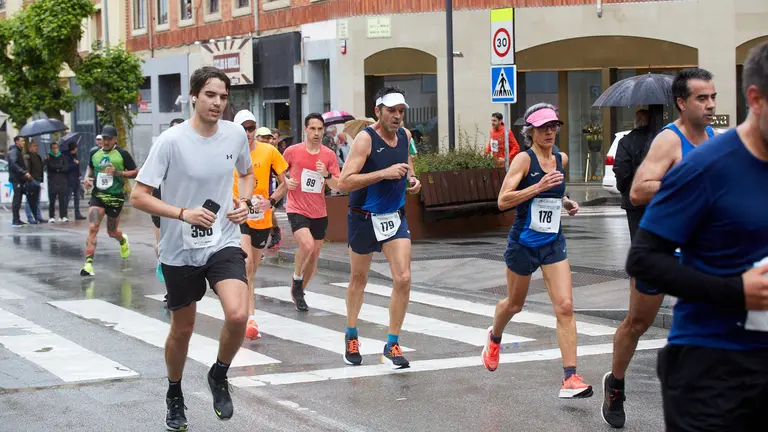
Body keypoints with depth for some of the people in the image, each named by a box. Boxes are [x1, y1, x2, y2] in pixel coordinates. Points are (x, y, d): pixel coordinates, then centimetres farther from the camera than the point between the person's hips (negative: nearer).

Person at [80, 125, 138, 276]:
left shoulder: (122, 154, -7)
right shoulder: (94, 153, 5)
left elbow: (136, 172, -4)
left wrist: (118, 173, -18)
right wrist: (87, 178, 3)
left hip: (115, 197, -2)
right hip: (97, 196, 2)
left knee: (112, 232, 13)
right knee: (93, 227, -17)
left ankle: (123, 241, 51)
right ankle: (88, 263, -19)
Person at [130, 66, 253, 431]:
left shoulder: (236, 134, -2)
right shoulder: (171, 141, -14)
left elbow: (247, 173, 19)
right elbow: (138, 196, -13)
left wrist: (243, 202, -1)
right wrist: (183, 213, -24)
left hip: (224, 243, 2)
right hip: (180, 250, -2)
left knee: (238, 315, -21)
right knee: (182, 329, 11)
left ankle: (219, 376, 8)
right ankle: (174, 396, 37)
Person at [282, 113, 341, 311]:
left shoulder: (329, 154, 1)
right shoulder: (292, 151, -5)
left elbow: (337, 185, 1)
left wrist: (327, 175, -18)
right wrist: (286, 181, -10)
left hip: (319, 213, 4)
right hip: (297, 209, -4)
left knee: (314, 255, 9)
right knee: (307, 244, -26)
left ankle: (299, 292, 28)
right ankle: (296, 279, 1)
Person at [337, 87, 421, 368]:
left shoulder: (405, 135, 1)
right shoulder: (365, 139, -18)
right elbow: (344, 183, -26)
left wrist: (411, 179, 2)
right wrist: (385, 173, -31)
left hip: (395, 218, 4)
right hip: (364, 219, -4)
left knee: (403, 279, -11)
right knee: (358, 279, 14)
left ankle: (392, 346, -1)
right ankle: (351, 337, 36)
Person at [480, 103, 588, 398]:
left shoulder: (561, 160, 6)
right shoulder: (524, 159, -12)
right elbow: (503, 201, -22)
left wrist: (566, 203, 10)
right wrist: (538, 187, -30)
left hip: (553, 243, 4)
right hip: (523, 243, -4)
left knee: (565, 307, -11)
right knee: (514, 304, 17)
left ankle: (570, 379, -13)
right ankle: (494, 337, 52)